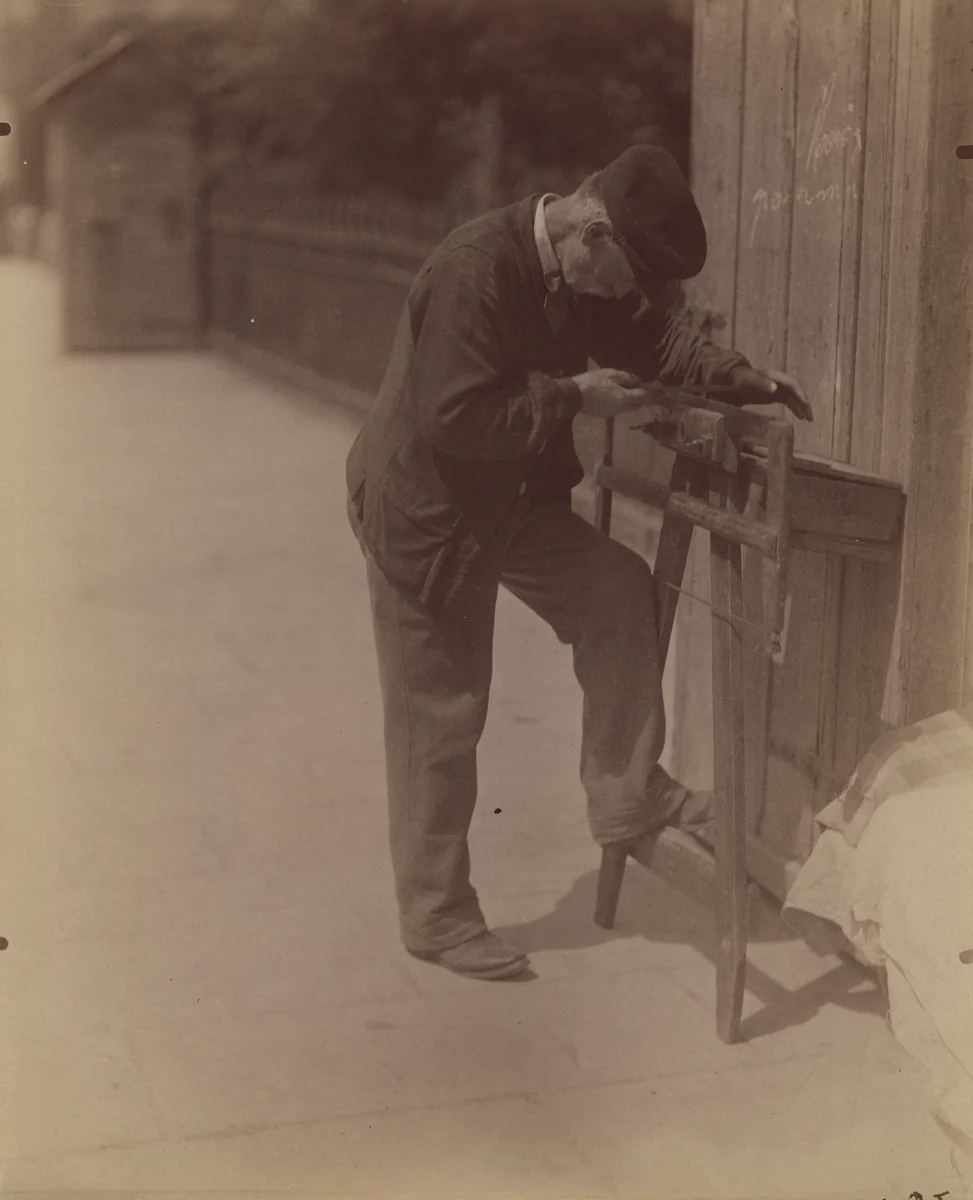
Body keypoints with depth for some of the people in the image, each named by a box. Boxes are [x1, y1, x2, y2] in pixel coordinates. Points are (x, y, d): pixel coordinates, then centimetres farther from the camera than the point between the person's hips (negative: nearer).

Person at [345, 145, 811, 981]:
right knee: (438, 722, 0)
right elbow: (455, 419, -32)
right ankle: (436, 916, 14)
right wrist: (573, 397, -25)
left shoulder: (587, 277, -3)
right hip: (427, 516, -8)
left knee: (619, 590, -3)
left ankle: (627, 794, 8)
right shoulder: (474, 275, -30)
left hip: (512, 500, 8)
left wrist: (746, 380, -5)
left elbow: (655, 337, 10)